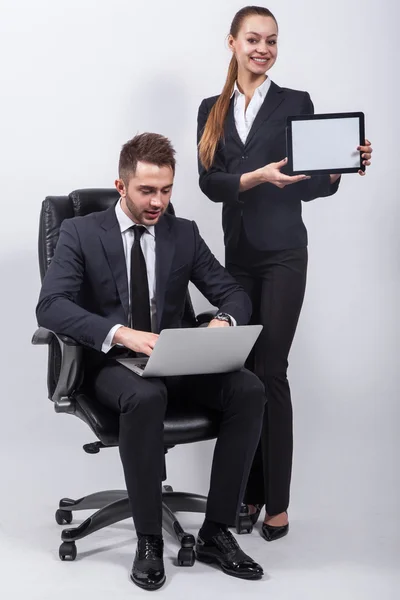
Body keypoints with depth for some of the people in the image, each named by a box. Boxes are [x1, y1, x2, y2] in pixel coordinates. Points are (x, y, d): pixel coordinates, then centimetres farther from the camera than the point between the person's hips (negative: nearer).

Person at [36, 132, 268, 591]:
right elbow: (50, 305, -17)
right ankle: (148, 540, -20)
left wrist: (225, 321, -19)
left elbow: (233, 293, 7)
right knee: (146, 396, -38)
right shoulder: (80, 233, -2)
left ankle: (215, 532, -13)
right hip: (110, 363, -4)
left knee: (249, 389, -23)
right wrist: (120, 333, -33)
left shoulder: (184, 234, 9)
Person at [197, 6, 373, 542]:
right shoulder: (213, 110, 11)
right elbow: (208, 182, -2)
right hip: (236, 252, 4)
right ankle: (248, 490, 18)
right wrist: (257, 177, -18)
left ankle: (277, 502, 4)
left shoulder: (296, 103, 3)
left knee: (270, 370, -6)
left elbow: (311, 185, 3)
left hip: (282, 253, -3)